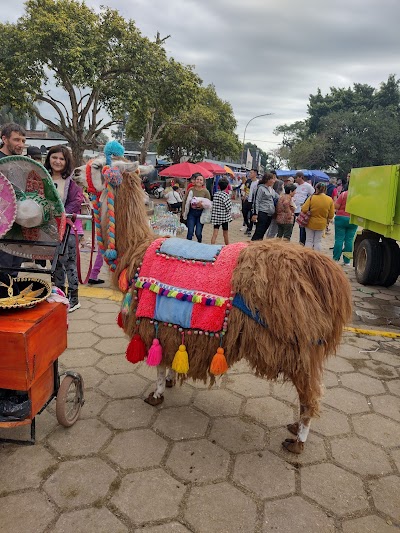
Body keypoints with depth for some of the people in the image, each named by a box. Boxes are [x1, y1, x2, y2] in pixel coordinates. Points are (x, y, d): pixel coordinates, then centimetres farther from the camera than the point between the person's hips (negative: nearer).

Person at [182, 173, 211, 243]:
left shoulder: (205, 192, -1)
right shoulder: (190, 190, 2)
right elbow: (185, 201, 7)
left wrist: (202, 204, -19)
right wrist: (183, 212, 2)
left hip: (200, 213, -1)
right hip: (191, 213, 1)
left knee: (198, 233, 1)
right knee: (190, 232, -3)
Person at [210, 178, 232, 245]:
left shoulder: (215, 194, 2)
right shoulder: (225, 195, -14)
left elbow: (213, 205, 7)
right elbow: (229, 207, -14)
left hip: (215, 216, 4)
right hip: (224, 217, -3)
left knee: (215, 233, 0)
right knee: (225, 234, 12)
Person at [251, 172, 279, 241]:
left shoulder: (271, 189, 16)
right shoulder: (261, 188, -7)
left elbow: (278, 197, 27)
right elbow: (256, 201, -10)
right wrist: (255, 214, -15)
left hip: (270, 214, 7)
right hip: (262, 213, -7)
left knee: (263, 232, 11)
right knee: (258, 232, -9)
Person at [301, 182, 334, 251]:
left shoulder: (312, 197, -14)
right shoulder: (330, 200, -6)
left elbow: (304, 210, -17)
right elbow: (331, 215, -2)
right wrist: (327, 220, 17)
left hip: (311, 223, -2)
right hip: (321, 224, 2)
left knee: (309, 241, 10)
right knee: (317, 242, 12)